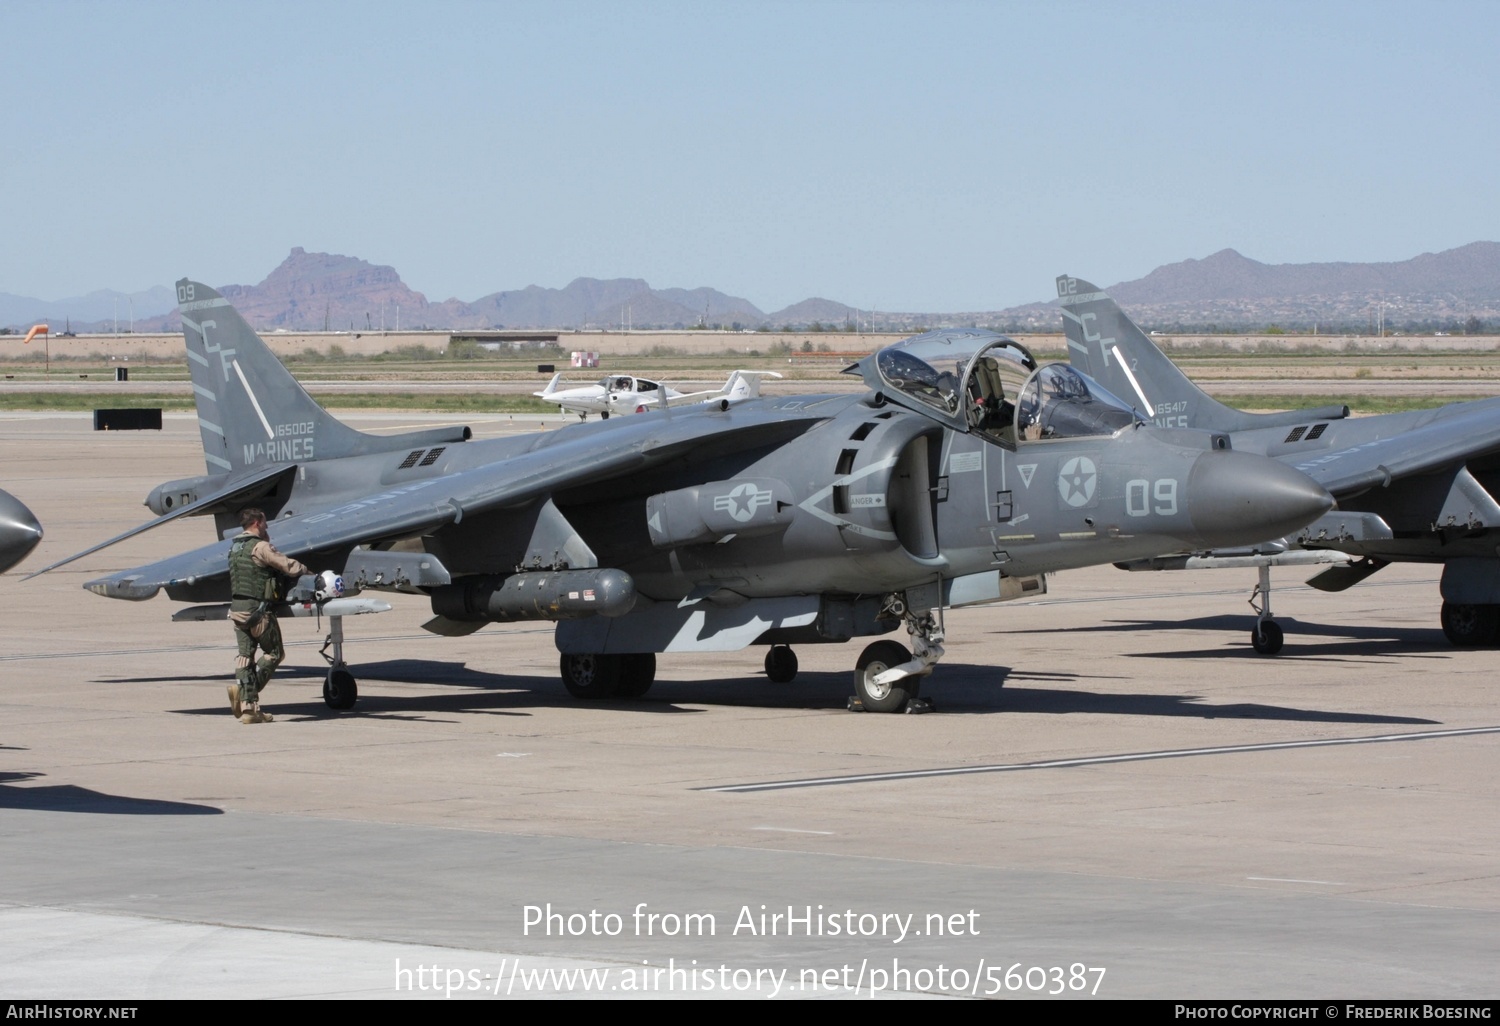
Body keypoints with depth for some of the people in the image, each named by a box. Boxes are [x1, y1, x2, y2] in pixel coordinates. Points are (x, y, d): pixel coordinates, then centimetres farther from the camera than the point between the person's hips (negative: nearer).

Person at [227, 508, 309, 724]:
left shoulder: (235, 547, 14)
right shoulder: (260, 547, -13)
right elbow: (287, 566, -11)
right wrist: (305, 570, 7)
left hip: (237, 607, 8)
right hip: (257, 608, -8)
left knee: (245, 655, 7)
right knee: (274, 653, 4)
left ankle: (248, 707, 1)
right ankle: (246, 689, -13)